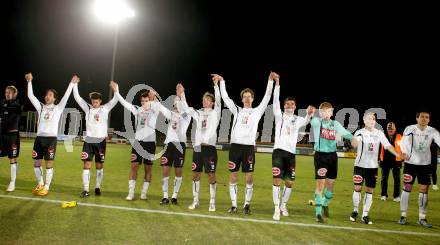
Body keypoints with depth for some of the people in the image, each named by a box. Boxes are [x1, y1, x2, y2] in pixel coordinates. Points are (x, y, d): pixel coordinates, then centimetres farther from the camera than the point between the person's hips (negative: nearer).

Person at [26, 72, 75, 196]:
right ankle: (40, 184, 25)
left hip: (51, 138, -4)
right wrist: (29, 81, 0)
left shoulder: (58, 108, 4)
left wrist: (72, 83, -8)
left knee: (49, 164, -4)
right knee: (36, 163, 8)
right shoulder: (40, 107, 12)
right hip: (39, 138, 4)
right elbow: (30, 96, 6)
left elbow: (66, 97, -3)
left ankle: (46, 187, 4)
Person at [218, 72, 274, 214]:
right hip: (235, 145, 1)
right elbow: (225, 97, 13)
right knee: (233, 176, 2)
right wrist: (222, 81, 11)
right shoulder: (237, 111, 14)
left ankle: (247, 204, 6)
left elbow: (267, 98, 3)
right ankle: (234, 205, 9)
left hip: (249, 146, -1)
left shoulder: (257, 111, 10)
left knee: (249, 176, -2)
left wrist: (270, 81, -5)